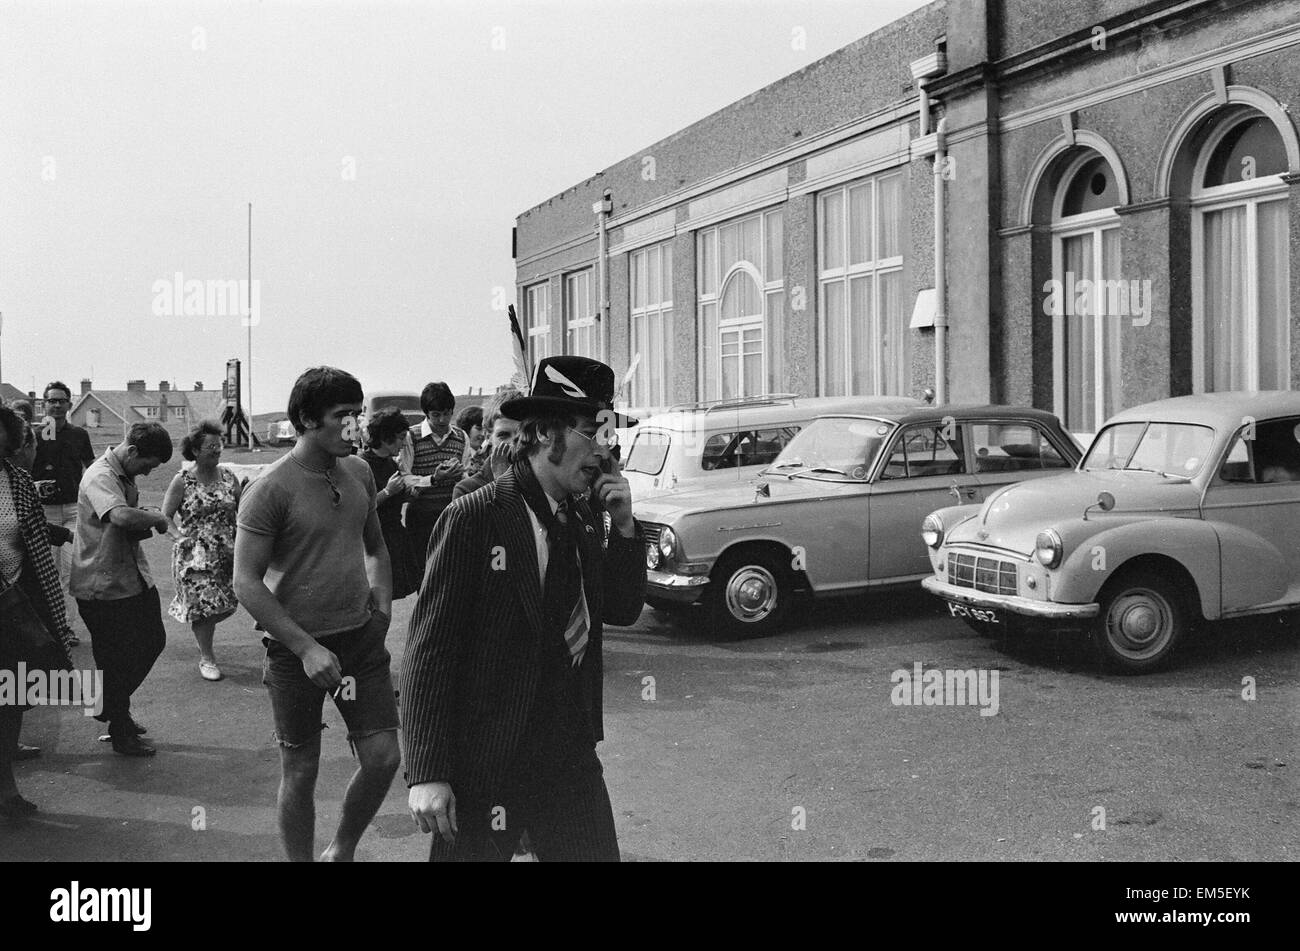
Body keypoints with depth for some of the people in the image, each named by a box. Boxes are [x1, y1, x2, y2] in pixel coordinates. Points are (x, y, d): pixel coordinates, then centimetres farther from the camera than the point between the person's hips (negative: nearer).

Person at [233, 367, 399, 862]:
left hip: (362, 638, 5)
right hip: (299, 647, -5)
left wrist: (383, 606, 6)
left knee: (383, 759, 3)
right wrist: (306, 648, -19)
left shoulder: (359, 472, 5)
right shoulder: (271, 488, -14)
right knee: (300, 773, 7)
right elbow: (246, 583, -15)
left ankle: (342, 851, 28)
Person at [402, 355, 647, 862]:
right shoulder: (472, 518, -14)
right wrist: (427, 773, -20)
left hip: (571, 757, 6)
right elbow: (428, 650, -15)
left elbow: (622, 610, 11)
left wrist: (624, 526, -3)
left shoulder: (585, 519, 6)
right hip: (484, 763, -6)